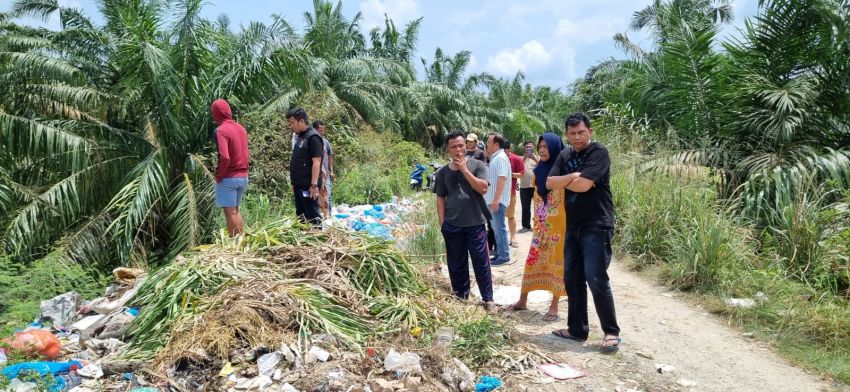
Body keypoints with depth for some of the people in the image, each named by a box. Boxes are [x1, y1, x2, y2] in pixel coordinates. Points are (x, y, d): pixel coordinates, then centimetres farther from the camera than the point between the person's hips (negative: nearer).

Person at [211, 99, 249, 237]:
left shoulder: (221, 130, -15)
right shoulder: (241, 128, 9)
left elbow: (224, 158, -24)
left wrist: (219, 175, -11)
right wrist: (242, 170, 16)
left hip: (228, 178, -7)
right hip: (243, 177, 7)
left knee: (230, 212, 0)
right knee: (236, 210, 17)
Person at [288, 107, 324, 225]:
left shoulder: (313, 137, -13)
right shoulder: (300, 136, 14)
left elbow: (316, 162, -19)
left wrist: (314, 185, -23)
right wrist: (294, 183, 18)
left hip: (308, 185, -9)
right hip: (299, 185, 9)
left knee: (312, 215, -3)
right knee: (300, 215, 14)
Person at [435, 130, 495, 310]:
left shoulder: (477, 165, 0)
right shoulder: (443, 172, 6)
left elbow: (482, 188, -13)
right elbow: (440, 199, 8)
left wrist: (464, 169, -14)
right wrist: (442, 224, 2)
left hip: (475, 223, -2)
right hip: (452, 225, 2)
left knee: (481, 262, 2)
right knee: (456, 264, 11)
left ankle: (488, 299, 12)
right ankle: (460, 297, 24)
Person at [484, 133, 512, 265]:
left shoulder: (501, 158, -15)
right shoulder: (495, 157, 17)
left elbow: (502, 179, -23)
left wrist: (496, 199, -28)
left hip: (497, 200, -10)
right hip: (492, 199, 10)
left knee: (500, 228, -6)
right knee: (496, 227, 15)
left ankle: (504, 256, -1)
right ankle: (500, 253, 23)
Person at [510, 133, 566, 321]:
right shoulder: (539, 169, 8)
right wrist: (537, 220, 13)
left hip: (559, 223, -5)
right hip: (541, 224, 6)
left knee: (556, 262, 3)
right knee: (533, 260, 9)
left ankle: (554, 306, 12)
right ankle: (522, 300, 19)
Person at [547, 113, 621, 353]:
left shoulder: (599, 153, -9)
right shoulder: (565, 156, 12)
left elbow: (583, 185, -20)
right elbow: (550, 183, 1)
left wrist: (563, 181, -3)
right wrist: (572, 176, -12)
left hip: (596, 226, -7)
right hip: (573, 226, 7)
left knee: (596, 279, -9)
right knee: (572, 279, 9)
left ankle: (612, 332, 4)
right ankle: (577, 329, 20)